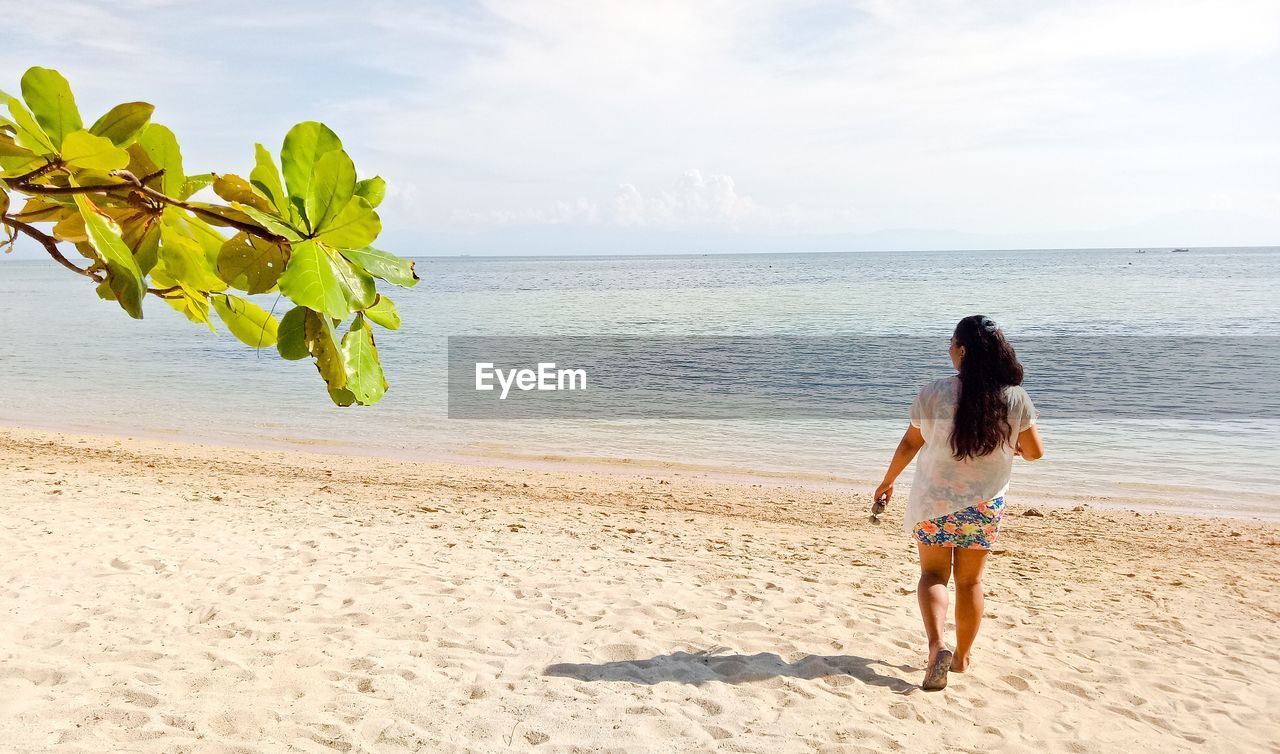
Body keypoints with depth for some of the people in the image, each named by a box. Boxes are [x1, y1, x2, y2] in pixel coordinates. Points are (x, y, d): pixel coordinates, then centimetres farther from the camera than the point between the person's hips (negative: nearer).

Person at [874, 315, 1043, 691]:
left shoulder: (934, 393, -13)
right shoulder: (1015, 398, -9)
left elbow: (910, 443, -4)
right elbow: (1034, 451, -3)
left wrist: (887, 481, 11)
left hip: (935, 502, -2)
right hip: (985, 505, 2)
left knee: (933, 575, 12)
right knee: (970, 581, 17)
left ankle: (937, 645, -11)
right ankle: (962, 656, 27)